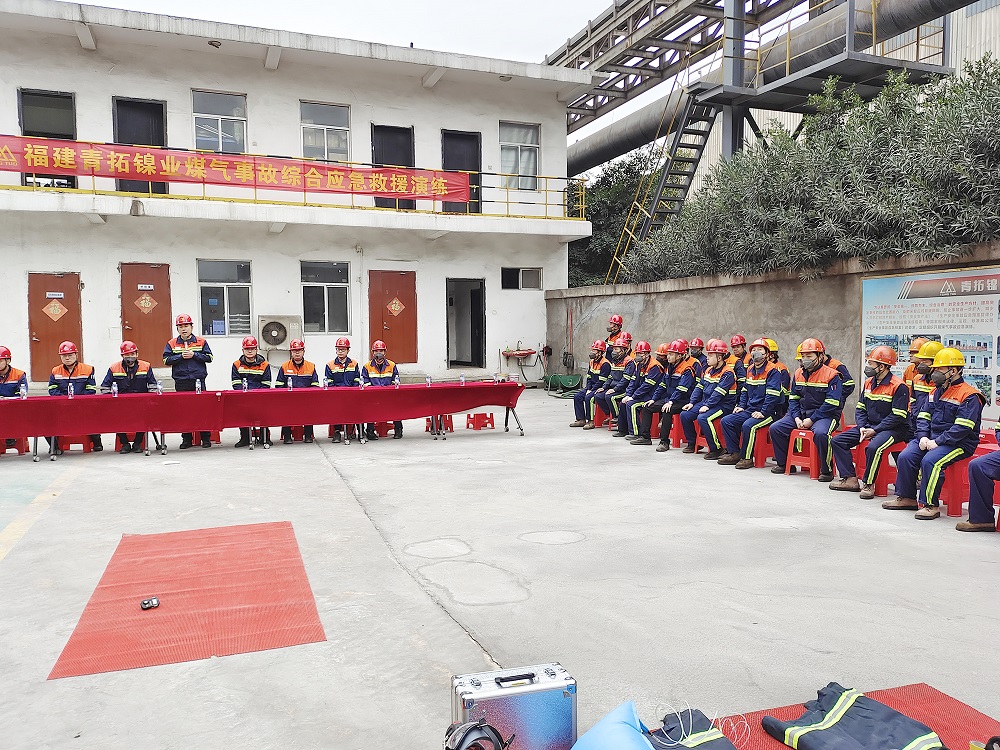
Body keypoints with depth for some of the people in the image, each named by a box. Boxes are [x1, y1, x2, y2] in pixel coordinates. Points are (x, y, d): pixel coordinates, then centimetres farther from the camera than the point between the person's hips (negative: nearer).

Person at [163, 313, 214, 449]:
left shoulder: (201, 342, 6)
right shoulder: (172, 344, 8)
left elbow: (209, 357, 0)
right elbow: (166, 360, 1)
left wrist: (193, 355, -10)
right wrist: (181, 356, -11)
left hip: (198, 381, -1)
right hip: (181, 383, 1)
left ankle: (206, 438, 8)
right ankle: (186, 439, 12)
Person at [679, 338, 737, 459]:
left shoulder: (727, 373, -14)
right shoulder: (709, 370, 13)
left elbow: (718, 393, -23)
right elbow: (699, 387, 13)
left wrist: (707, 406, -27)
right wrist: (692, 402, 3)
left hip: (723, 405, -9)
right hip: (705, 402, 9)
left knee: (703, 418, -32)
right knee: (684, 415, -4)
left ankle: (716, 449, -20)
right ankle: (691, 443, 12)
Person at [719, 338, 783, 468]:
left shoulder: (772, 371, -11)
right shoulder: (750, 370, 15)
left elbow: (772, 395, -18)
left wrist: (763, 412, -22)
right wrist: (741, 406, 11)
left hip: (767, 412, -8)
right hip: (749, 410, 8)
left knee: (748, 425, -32)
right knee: (726, 421, -4)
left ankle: (746, 457, -19)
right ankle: (733, 453, -1)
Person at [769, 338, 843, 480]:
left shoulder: (831, 375, -10)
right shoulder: (798, 374, 10)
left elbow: (831, 404, -15)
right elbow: (793, 398, 12)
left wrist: (811, 420, -18)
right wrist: (797, 418, -5)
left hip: (825, 415, -6)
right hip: (801, 413, 7)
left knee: (820, 433, -37)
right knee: (775, 428, -7)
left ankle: (827, 471, -18)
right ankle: (784, 463, 8)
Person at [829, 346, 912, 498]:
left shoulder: (899, 386, -14)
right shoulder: (869, 383, 10)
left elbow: (898, 416, -18)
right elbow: (860, 409, 13)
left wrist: (875, 430, -19)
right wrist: (862, 427, -5)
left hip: (893, 429, -8)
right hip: (869, 425, 8)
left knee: (873, 447, -37)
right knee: (838, 440, -4)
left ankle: (868, 484, -19)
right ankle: (850, 479, -5)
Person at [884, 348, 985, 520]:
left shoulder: (969, 395, -10)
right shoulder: (935, 392, 16)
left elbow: (962, 427, -18)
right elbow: (923, 417, 14)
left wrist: (937, 442, -21)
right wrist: (923, 437, -5)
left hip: (958, 444, -7)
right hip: (930, 438, 7)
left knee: (930, 461, -32)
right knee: (905, 457, -13)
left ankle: (929, 505, -22)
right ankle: (906, 497, 0)